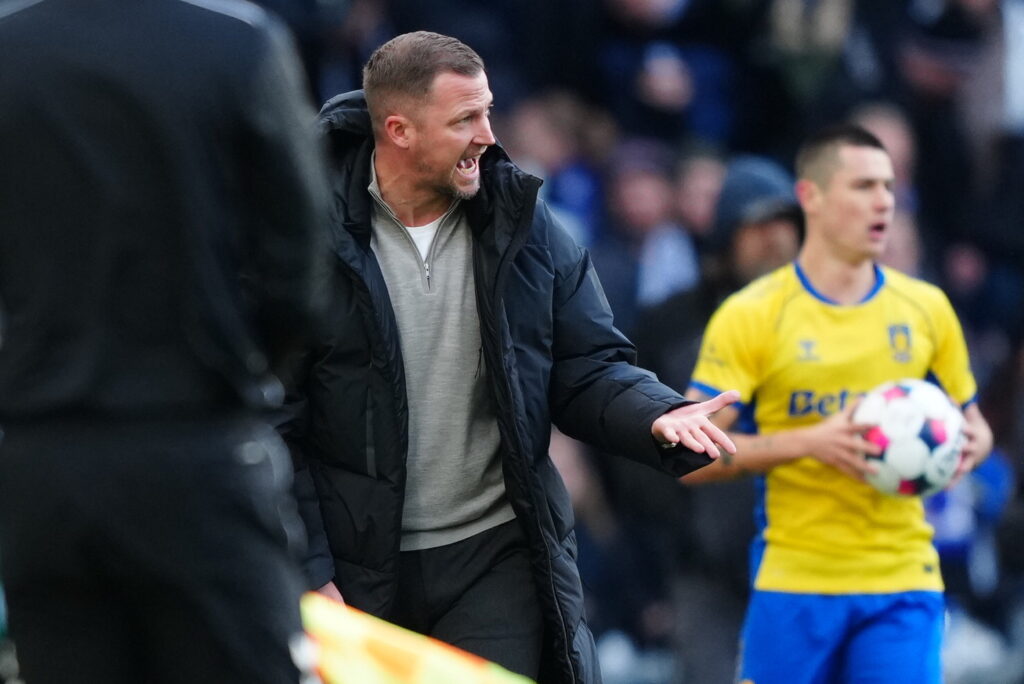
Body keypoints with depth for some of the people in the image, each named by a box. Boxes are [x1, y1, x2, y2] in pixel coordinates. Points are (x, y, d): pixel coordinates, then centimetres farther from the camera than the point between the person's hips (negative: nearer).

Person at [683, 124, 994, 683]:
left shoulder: (925, 308, 9)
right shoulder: (748, 316, -2)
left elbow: (971, 422, 20)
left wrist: (970, 444, -5)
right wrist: (810, 441, -18)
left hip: (903, 582, 2)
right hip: (793, 579, -2)